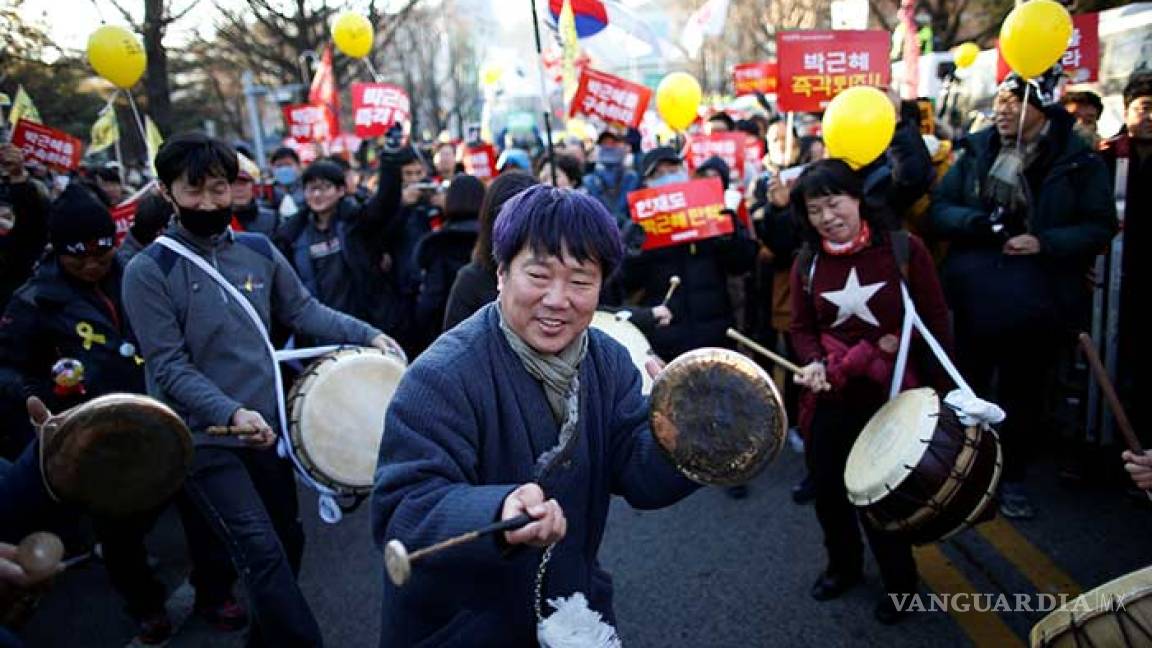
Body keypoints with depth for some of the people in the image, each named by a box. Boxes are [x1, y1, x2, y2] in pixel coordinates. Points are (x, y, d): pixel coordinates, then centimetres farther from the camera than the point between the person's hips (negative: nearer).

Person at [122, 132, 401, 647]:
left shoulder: (260, 250, 2)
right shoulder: (147, 271, -12)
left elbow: (304, 311, 8)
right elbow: (170, 366, -16)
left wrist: (367, 335, -6)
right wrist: (231, 413, -30)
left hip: (268, 425, 6)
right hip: (203, 438, -5)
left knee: (288, 541, 19)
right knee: (263, 553, -13)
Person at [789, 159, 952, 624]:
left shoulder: (904, 249, -10)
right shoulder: (807, 263, 0)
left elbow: (936, 320, -6)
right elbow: (802, 327, 7)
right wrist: (813, 362, -13)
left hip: (894, 397, -4)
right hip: (830, 398, 4)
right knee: (827, 488, 14)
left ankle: (899, 580, 33)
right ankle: (843, 564, 42)